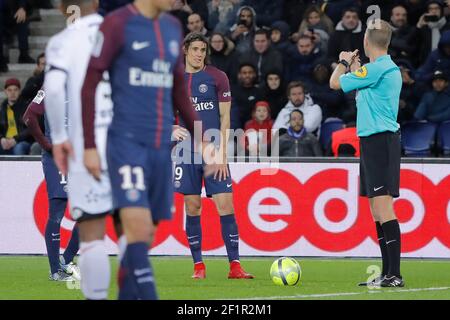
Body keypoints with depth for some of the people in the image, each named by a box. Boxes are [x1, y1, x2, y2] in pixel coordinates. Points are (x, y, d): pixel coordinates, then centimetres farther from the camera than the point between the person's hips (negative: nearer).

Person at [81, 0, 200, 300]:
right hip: (126, 142, -6)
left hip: (161, 147, 6)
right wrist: (90, 147, -11)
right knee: (138, 226, -18)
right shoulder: (117, 25, -6)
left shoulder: (173, 28, 14)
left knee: (146, 234, 6)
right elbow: (89, 86, -7)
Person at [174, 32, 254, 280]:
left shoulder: (217, 77, 2)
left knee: (225, 205, -8)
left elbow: (225, 118, 0)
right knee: (192, 208, 2)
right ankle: (198, 266, 9)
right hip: (187, 151, 2)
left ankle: (234, 265, -7)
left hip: (214, 151, -2)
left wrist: (222, 154, -6)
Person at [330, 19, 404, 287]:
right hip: (377, 141, 10)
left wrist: (344, 63, 13)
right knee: (378, 210, 12)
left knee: (383, 206, -12)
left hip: (378, 141, -10)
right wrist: (354, 68, 31)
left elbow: (335, 83, -5)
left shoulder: (376, 68, -15)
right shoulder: (390, 69, 14)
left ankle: (394, 275, -16)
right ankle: (388, 273, 14)